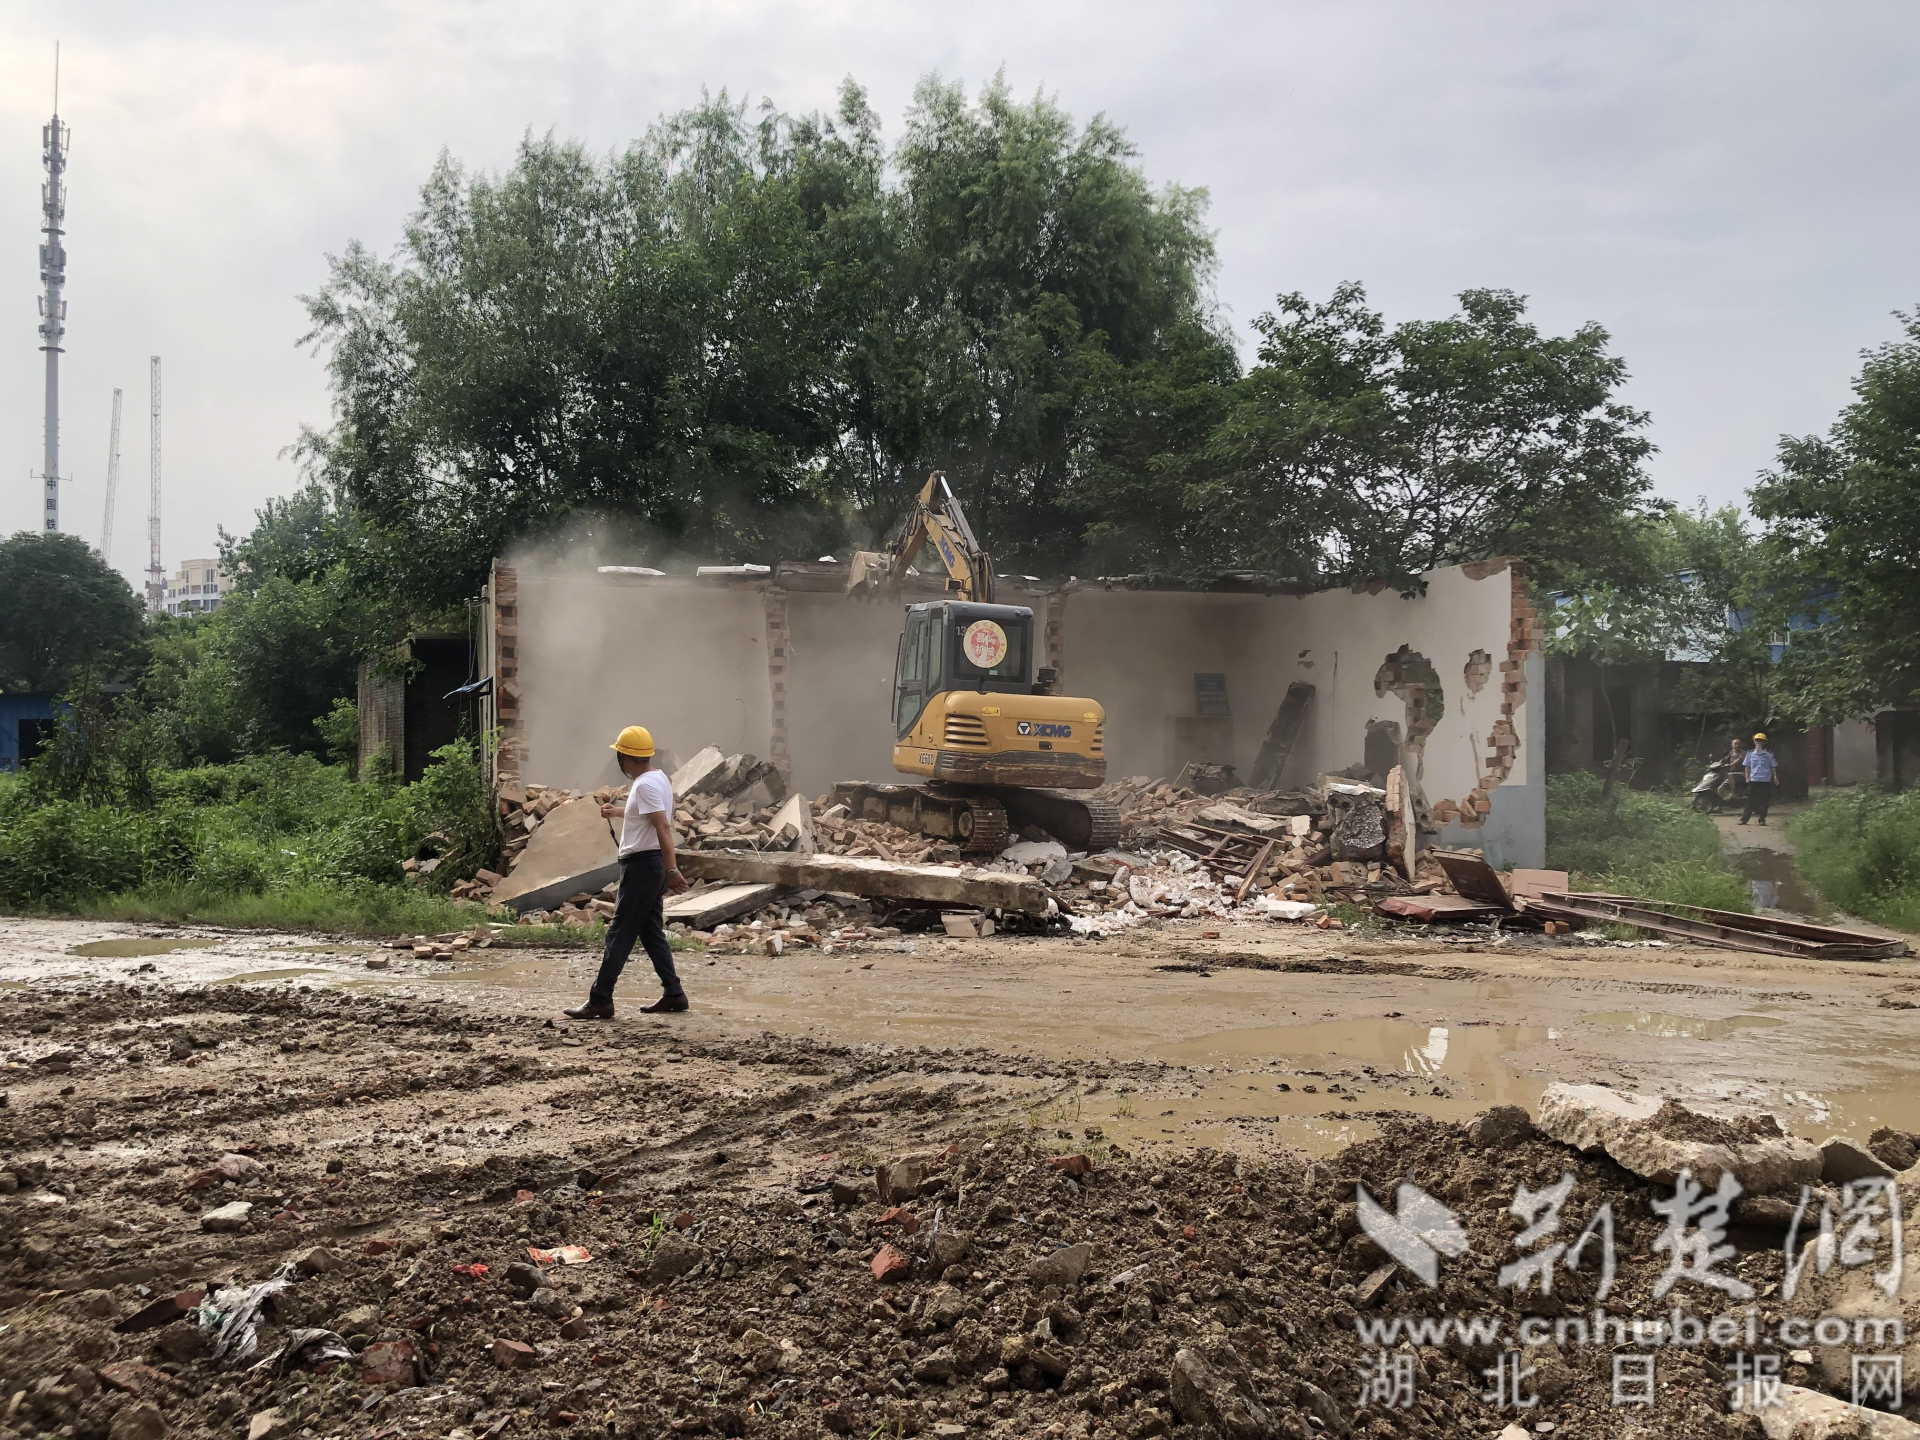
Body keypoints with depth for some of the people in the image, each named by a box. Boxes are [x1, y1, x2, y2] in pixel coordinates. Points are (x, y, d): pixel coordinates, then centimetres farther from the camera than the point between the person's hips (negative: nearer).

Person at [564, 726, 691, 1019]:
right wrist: (618, 812, 50)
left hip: (642, 864, -10)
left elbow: (663, 826, -26)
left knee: (619, 935, -7)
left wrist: (671, 870, -30)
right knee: (651, 932, 15)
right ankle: (673, 994, 15)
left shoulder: (645, 785, -17)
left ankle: (600, 1001, -5)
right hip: (653, 866, 10)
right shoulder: (659, 778, 14)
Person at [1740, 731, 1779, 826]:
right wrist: (1747, 777, 2)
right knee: (1750, 800, 1)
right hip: (1753, 780, 1)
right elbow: (1747, 766, 10)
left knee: (1764, 801, 2)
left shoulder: (1769, 754, 0)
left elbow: (1773, 766, 3)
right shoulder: (1750, 753, 5)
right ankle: (1744, 819, 1)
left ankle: (1762, 820, 9)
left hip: (1766, 780, -1)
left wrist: (1775, 777, -7)